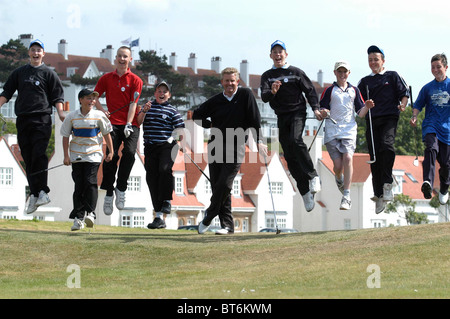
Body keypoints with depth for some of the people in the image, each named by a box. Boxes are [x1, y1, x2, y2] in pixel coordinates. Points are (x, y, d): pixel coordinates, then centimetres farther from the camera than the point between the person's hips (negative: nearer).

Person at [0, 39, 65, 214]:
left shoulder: (49, 73, 8)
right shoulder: (19, 73, 17)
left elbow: (57, 96, 6)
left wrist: (60, 112, -9)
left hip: (42, 119, -4)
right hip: (23, 119, 4)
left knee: (38, 154, -17)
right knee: (28, 158, 1)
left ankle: (42, 191, -16)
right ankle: (34, 194, 4)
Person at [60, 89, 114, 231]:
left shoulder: (99, 116, -3)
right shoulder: (72, 116, -1)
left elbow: (106, 134, 6)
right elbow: (65, 136, 5)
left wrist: (111, 151, 4)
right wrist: (66, 156, 0)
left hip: (93, 154, -1)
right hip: (76, 156, 1)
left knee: (90, 182, -15)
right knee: (79, 185, 1)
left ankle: (90, 212, -6)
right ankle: (78, 217, 4)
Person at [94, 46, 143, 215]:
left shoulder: (135, 80, 6)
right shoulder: (107, 78, 13)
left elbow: (133, 103, -3)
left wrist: (129, 124, -13)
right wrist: (102, 111, 1)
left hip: (130, 124, -1)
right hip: (113, 123, 1)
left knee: (129, 152, -21)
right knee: (111, 155, -13)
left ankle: (121, 189, -8)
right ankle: (109, 194, -3)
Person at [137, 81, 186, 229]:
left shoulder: (172, 111, 5)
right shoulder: (149, 107, 14)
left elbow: (180, 129, 0)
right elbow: (139, 122, 2)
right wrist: (144, 111, -16)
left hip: (167, 146, -4)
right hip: (150, 147, 4)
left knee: (165, 169, -31)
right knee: (152, 178, 1)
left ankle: (167, 201, -9)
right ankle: (159, 217, 6)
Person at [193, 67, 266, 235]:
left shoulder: (246, 95, -1)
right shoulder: (216, 101, 6)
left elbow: (254, 119, -3)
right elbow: (196, 115, 19)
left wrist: (259, 141, -9)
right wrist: (210, 125, 5)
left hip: (236, 148, -3)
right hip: (215, 148, 3)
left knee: (224, 185, -15)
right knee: (217, 186, -1)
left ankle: (208, 217, 3)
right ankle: (227, 224, 5)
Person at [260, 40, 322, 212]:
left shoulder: (296, 72, 4)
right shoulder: (267, 76, 9)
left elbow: (310, 90, 6)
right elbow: (264, 96, -5)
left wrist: (315, 108, -7)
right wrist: (272, 92, -27)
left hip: (298, 112, -3)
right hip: (281, 117, 3)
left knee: (295, 140, -29)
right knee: (289, 156, -1)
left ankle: (313, 177, -20)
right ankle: (305, 191, 5)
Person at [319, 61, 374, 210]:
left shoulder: (354, 90, 14)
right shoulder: (329, 91, 9)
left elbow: (360, 113, 13)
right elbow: (322, 111, 5)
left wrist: (367, 107, -7)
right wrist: (323, 113, -17)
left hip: (349, 130, 1)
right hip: (332, 130, -1)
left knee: (348, 158, -20)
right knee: (338, 165, -7)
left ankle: (347, 196, -20)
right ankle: (339, 179, 32)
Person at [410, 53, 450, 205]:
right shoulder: (427, 88, 10)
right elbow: (418, 105, 14)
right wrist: (414, 117, -5)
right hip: (430, 126, 0)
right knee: (431, 148, -30)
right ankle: (428, 184, -48)